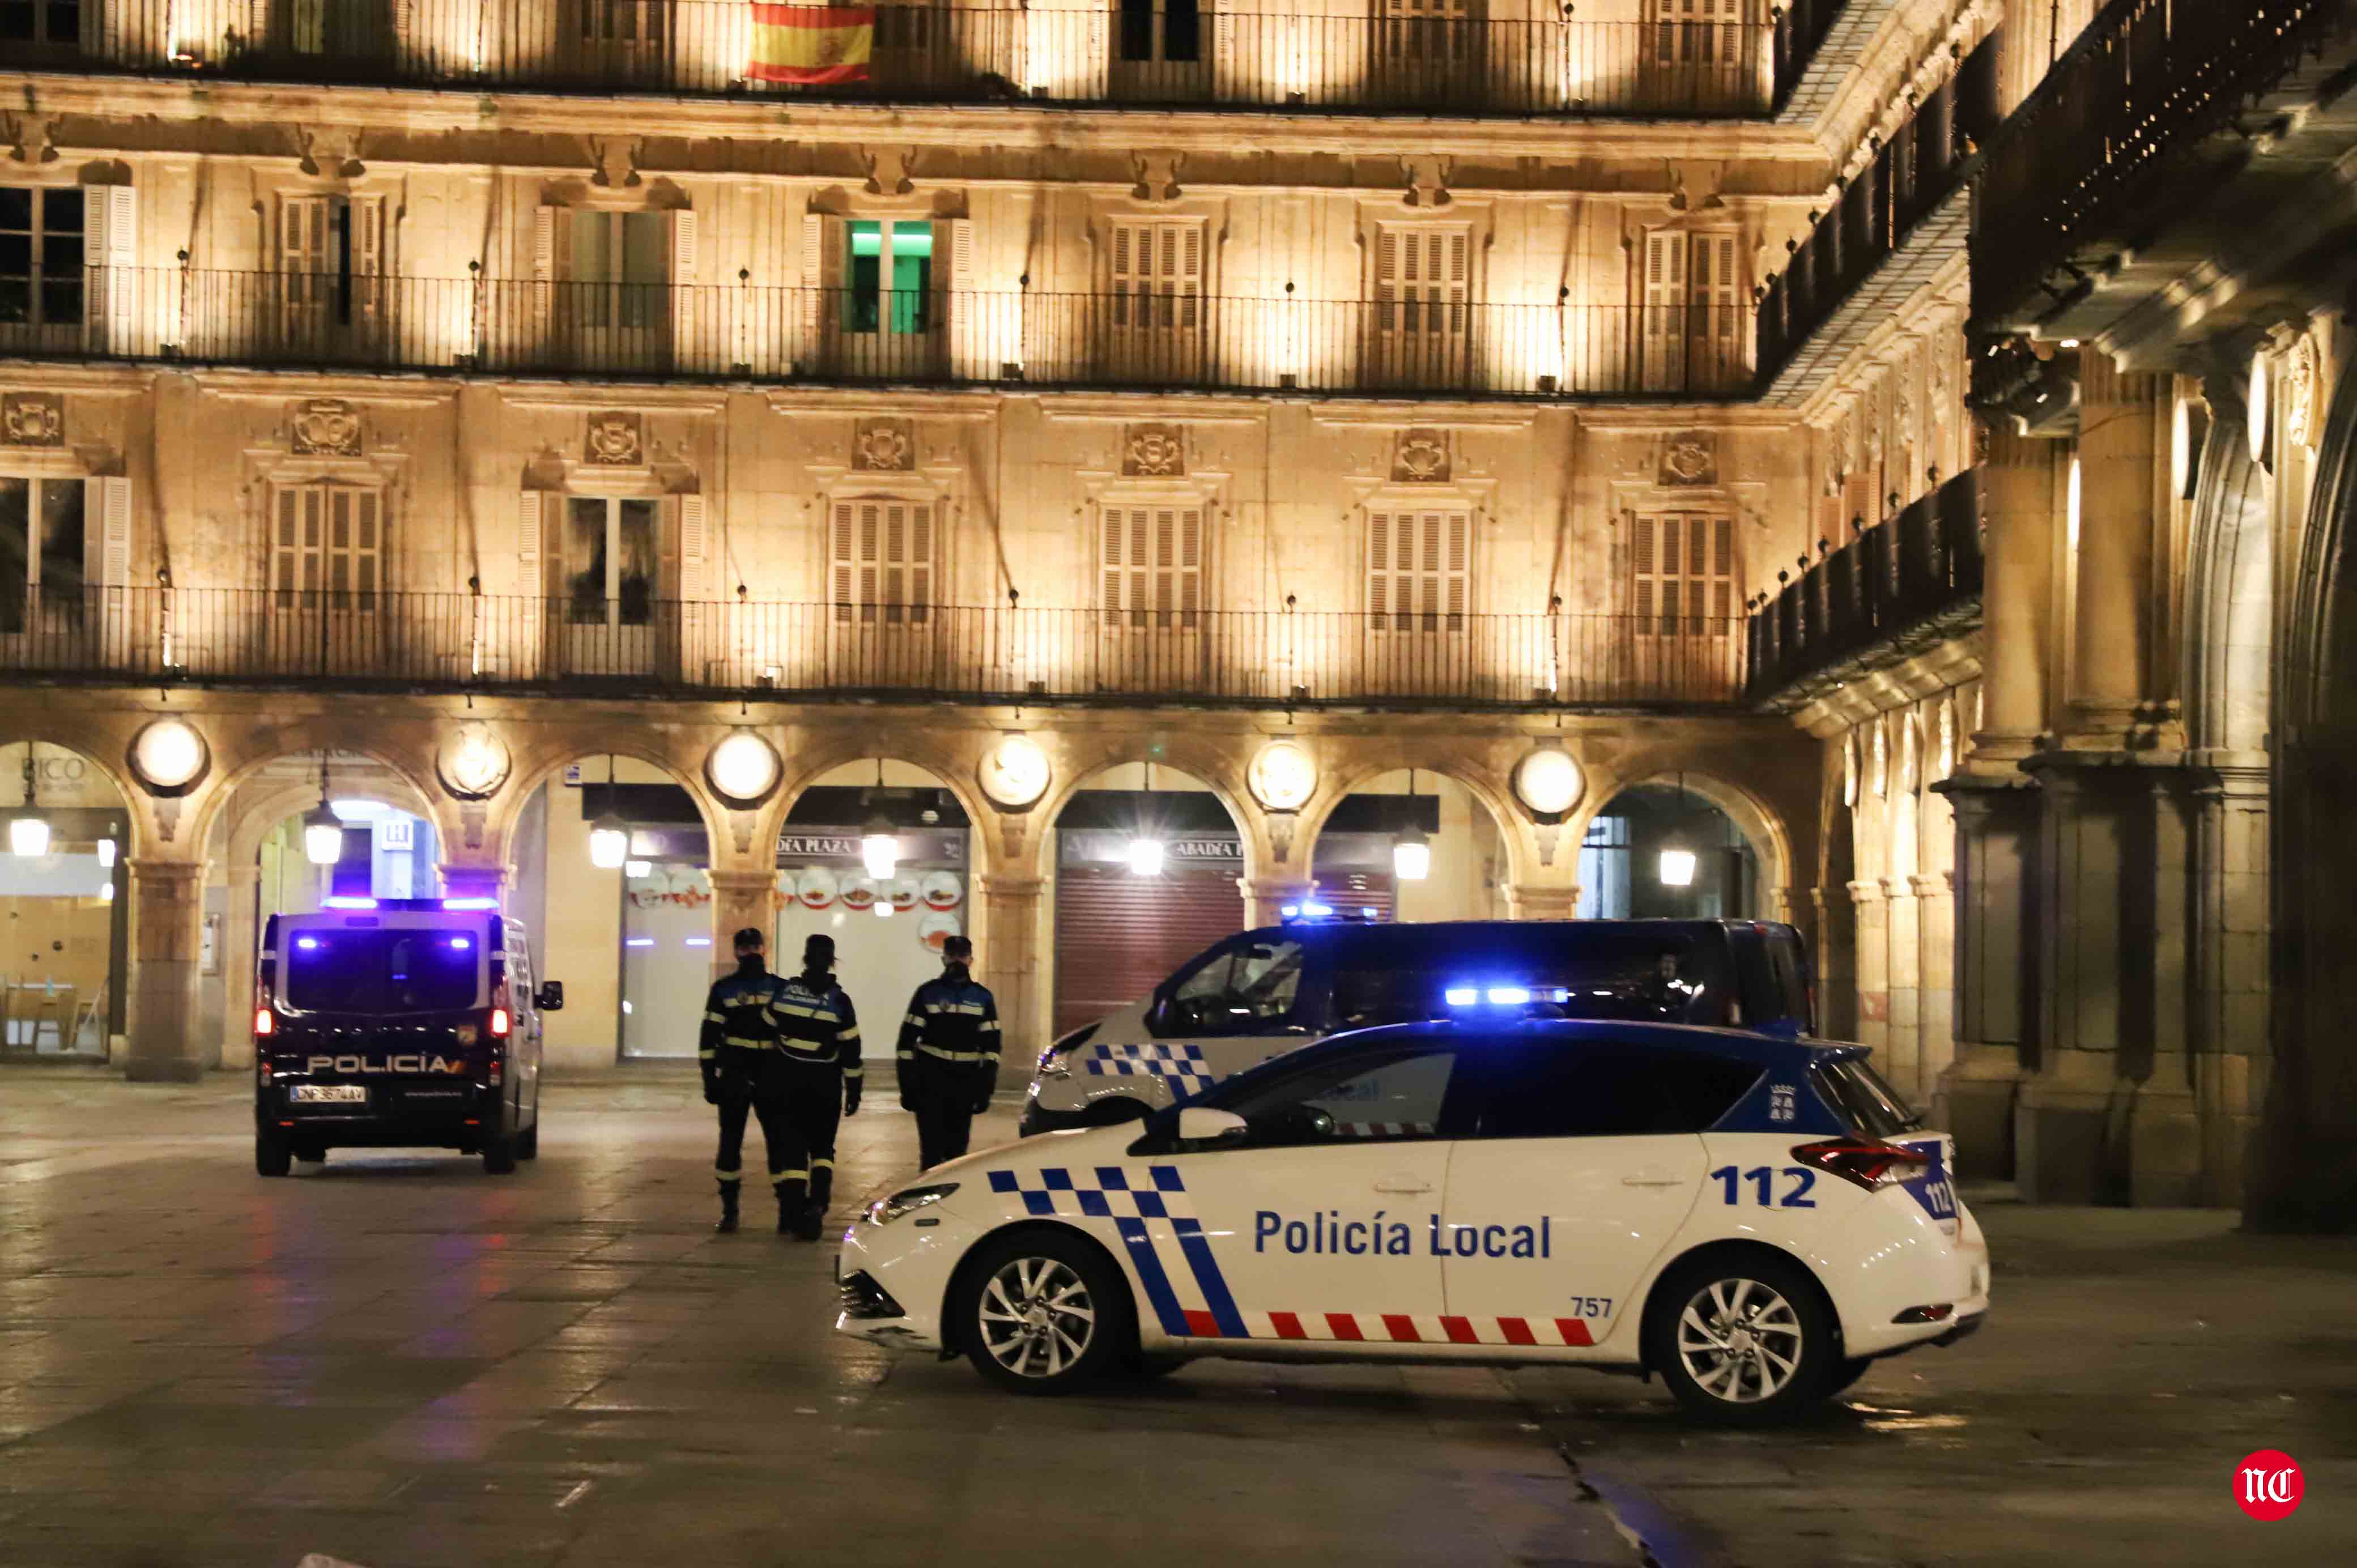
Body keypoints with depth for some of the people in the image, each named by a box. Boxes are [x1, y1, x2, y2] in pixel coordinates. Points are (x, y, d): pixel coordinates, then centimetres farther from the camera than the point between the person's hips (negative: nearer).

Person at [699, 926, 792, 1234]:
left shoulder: (780, 988, 8)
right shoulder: (723, 989, 5)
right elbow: (709, 1035, 3)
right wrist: (709, 1077, -4)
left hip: (772, 1079, 0)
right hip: (733, 1078, 0)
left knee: (780, 1140, -3)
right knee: (730, 1143, 3)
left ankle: (787, 1209, 4)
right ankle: (729, 1211, 12)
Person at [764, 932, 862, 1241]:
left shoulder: (785, 992, -3)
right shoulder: (838, 1001, -10)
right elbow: (851, 1050, -9)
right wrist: (854, 1091, -1)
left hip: (792, 1082, 1)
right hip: (825, 1085, -1)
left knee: (795, 1146, 7)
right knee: (822, 1146, 12)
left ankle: (793, 1210, 1)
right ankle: (816, 1206, -3)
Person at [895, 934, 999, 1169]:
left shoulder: (983, 998, 7)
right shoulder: (928, 993, 1)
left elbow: (991, 1046, 7)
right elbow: (907, 1041, 0)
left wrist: (985, 1089, 0)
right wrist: (907, 1087, -5)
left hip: (965, 1084, 2)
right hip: (930, 1082, -2)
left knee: (957, 1150, 9)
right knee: (931, 1149, -6)